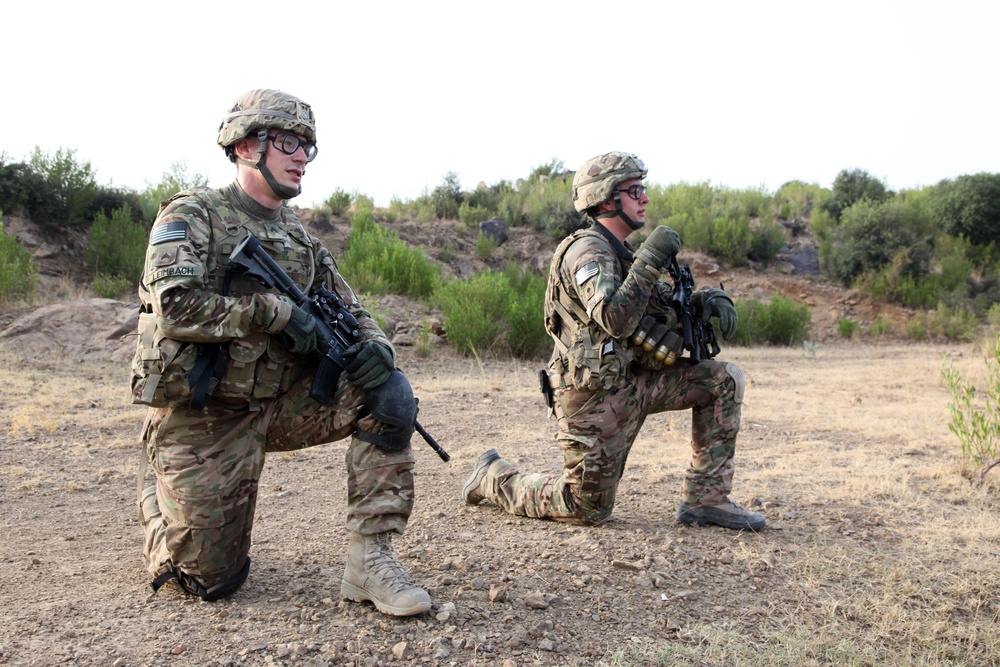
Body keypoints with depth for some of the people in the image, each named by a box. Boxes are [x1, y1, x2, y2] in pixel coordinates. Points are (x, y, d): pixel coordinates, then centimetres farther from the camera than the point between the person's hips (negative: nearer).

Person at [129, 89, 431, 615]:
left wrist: (375, 346, -15)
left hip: (278, 403, 5)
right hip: (202, 417, -5)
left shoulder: (301, 240, 10)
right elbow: (175, 308, -23)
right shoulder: (193, 215, -8)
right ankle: (157, 504, 33)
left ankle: (370, 559, -12)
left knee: (390, 394, -17)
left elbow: (351, 313, 9)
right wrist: (278, 312, -23)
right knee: (213, 580, 0)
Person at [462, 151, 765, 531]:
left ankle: (705, 500, 6)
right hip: (594, 398, -9)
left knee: (724, 379, 1)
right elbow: (615, 320, -31)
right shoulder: (588, 250, -17)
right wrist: (650, 260, -29)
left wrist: (709, 299, -2)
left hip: (630, 384, 9)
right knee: (588, 510, 3)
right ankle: (494, 478, 23)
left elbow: (666, 301, 17)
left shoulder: (618, 254, 14)